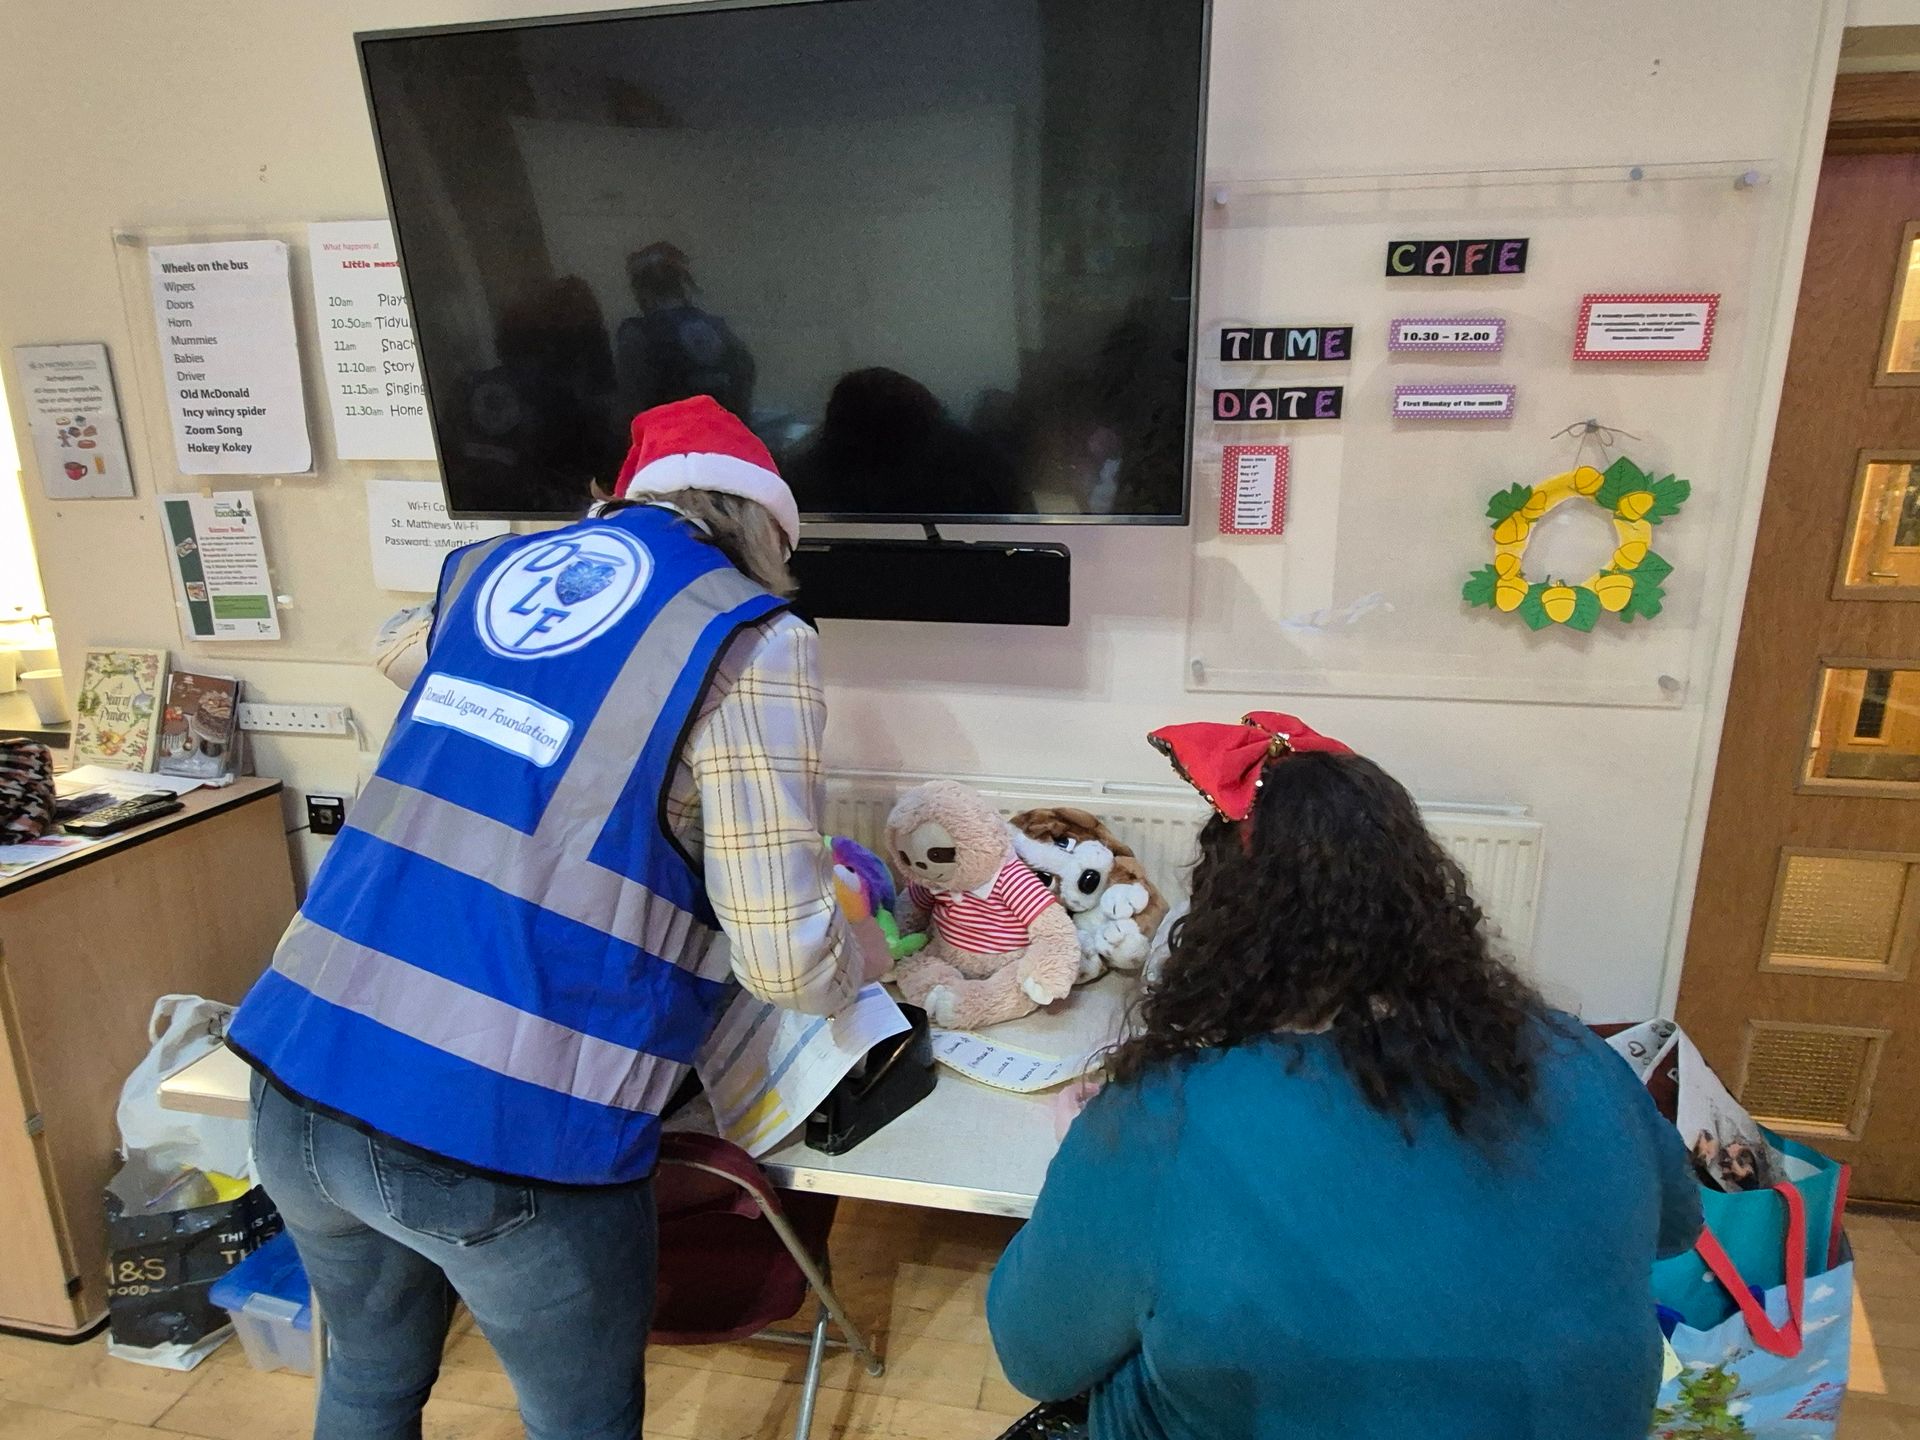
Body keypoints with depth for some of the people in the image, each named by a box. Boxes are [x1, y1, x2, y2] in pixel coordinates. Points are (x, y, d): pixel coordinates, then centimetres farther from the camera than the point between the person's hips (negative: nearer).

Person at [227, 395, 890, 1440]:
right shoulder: (751, 641, -9)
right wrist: (868, 954, 11)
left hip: (296, 1088, 7)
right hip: (500, 1136, -6)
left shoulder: (488, 569, 10)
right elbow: (786, 964, -11)